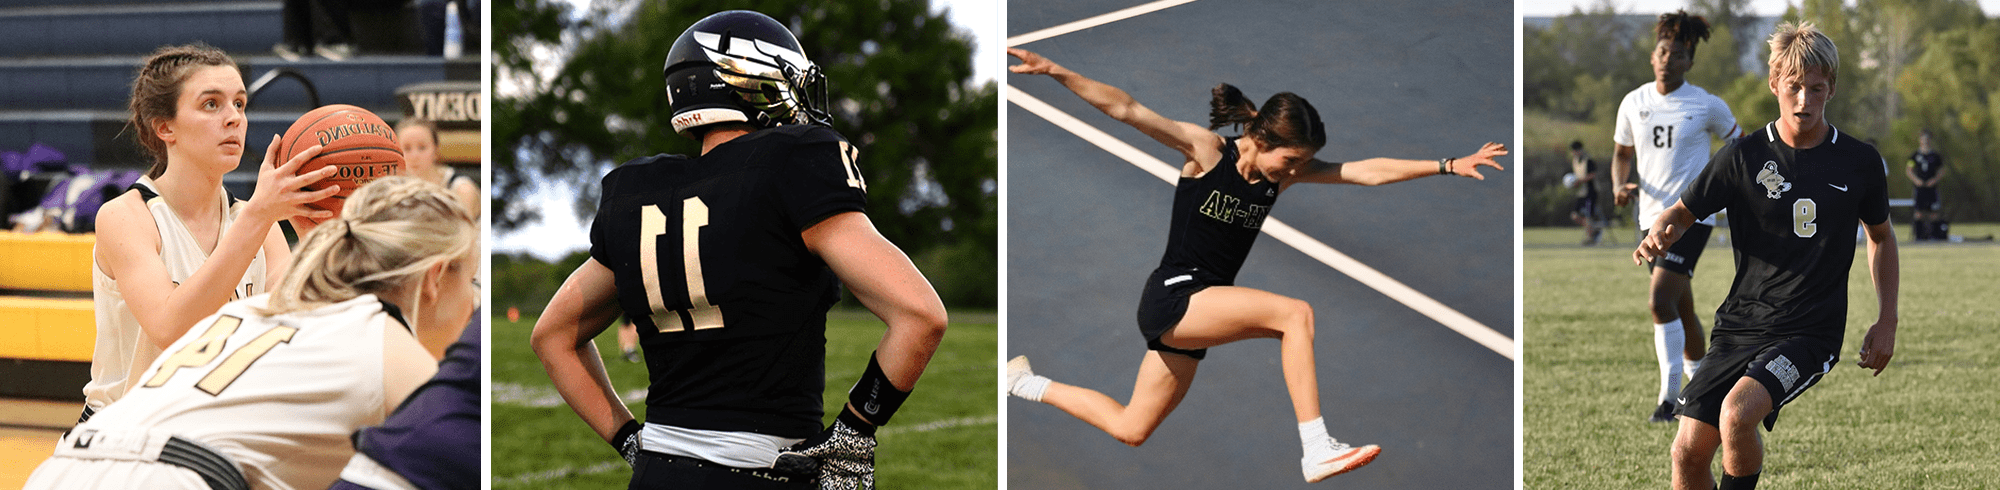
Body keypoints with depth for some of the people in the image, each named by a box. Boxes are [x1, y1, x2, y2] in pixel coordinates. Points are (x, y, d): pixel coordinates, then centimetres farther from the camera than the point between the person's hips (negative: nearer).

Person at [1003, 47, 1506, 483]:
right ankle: (1317, 450, -27)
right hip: (1171, 298, -7)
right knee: (1295, 313, -24)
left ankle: (1029, 384, 33)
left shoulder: (1286, 171, 4)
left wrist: (1448, 166, -2)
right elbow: (1126, 109, -18)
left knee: (1130, 430, 15)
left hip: (1198, 314, 7)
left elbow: (1367, 171, 2)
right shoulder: (1205, 150, -11)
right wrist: (1056, 72, -28)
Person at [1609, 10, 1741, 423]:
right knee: (1681, 309, 14)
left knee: (1660, 302, -19)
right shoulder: (1634, 103, 5)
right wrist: (1620, 186, -3)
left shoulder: (1707, 106, -6)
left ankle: (1669, 395, -12)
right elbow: (1622, 153, 17)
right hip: (1652, 216, 5)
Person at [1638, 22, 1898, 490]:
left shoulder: (1861, 162, 1)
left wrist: (1887, 320, 13)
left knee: (1737, 413, -29)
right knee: (1688, 451, -7)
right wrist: (1660, 233, -16)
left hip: (1810, 333, -2)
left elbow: (1881, 235, 18)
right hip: (1740, 326, 2)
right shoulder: (1744, 156, -1)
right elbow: (1683, 211, 8)